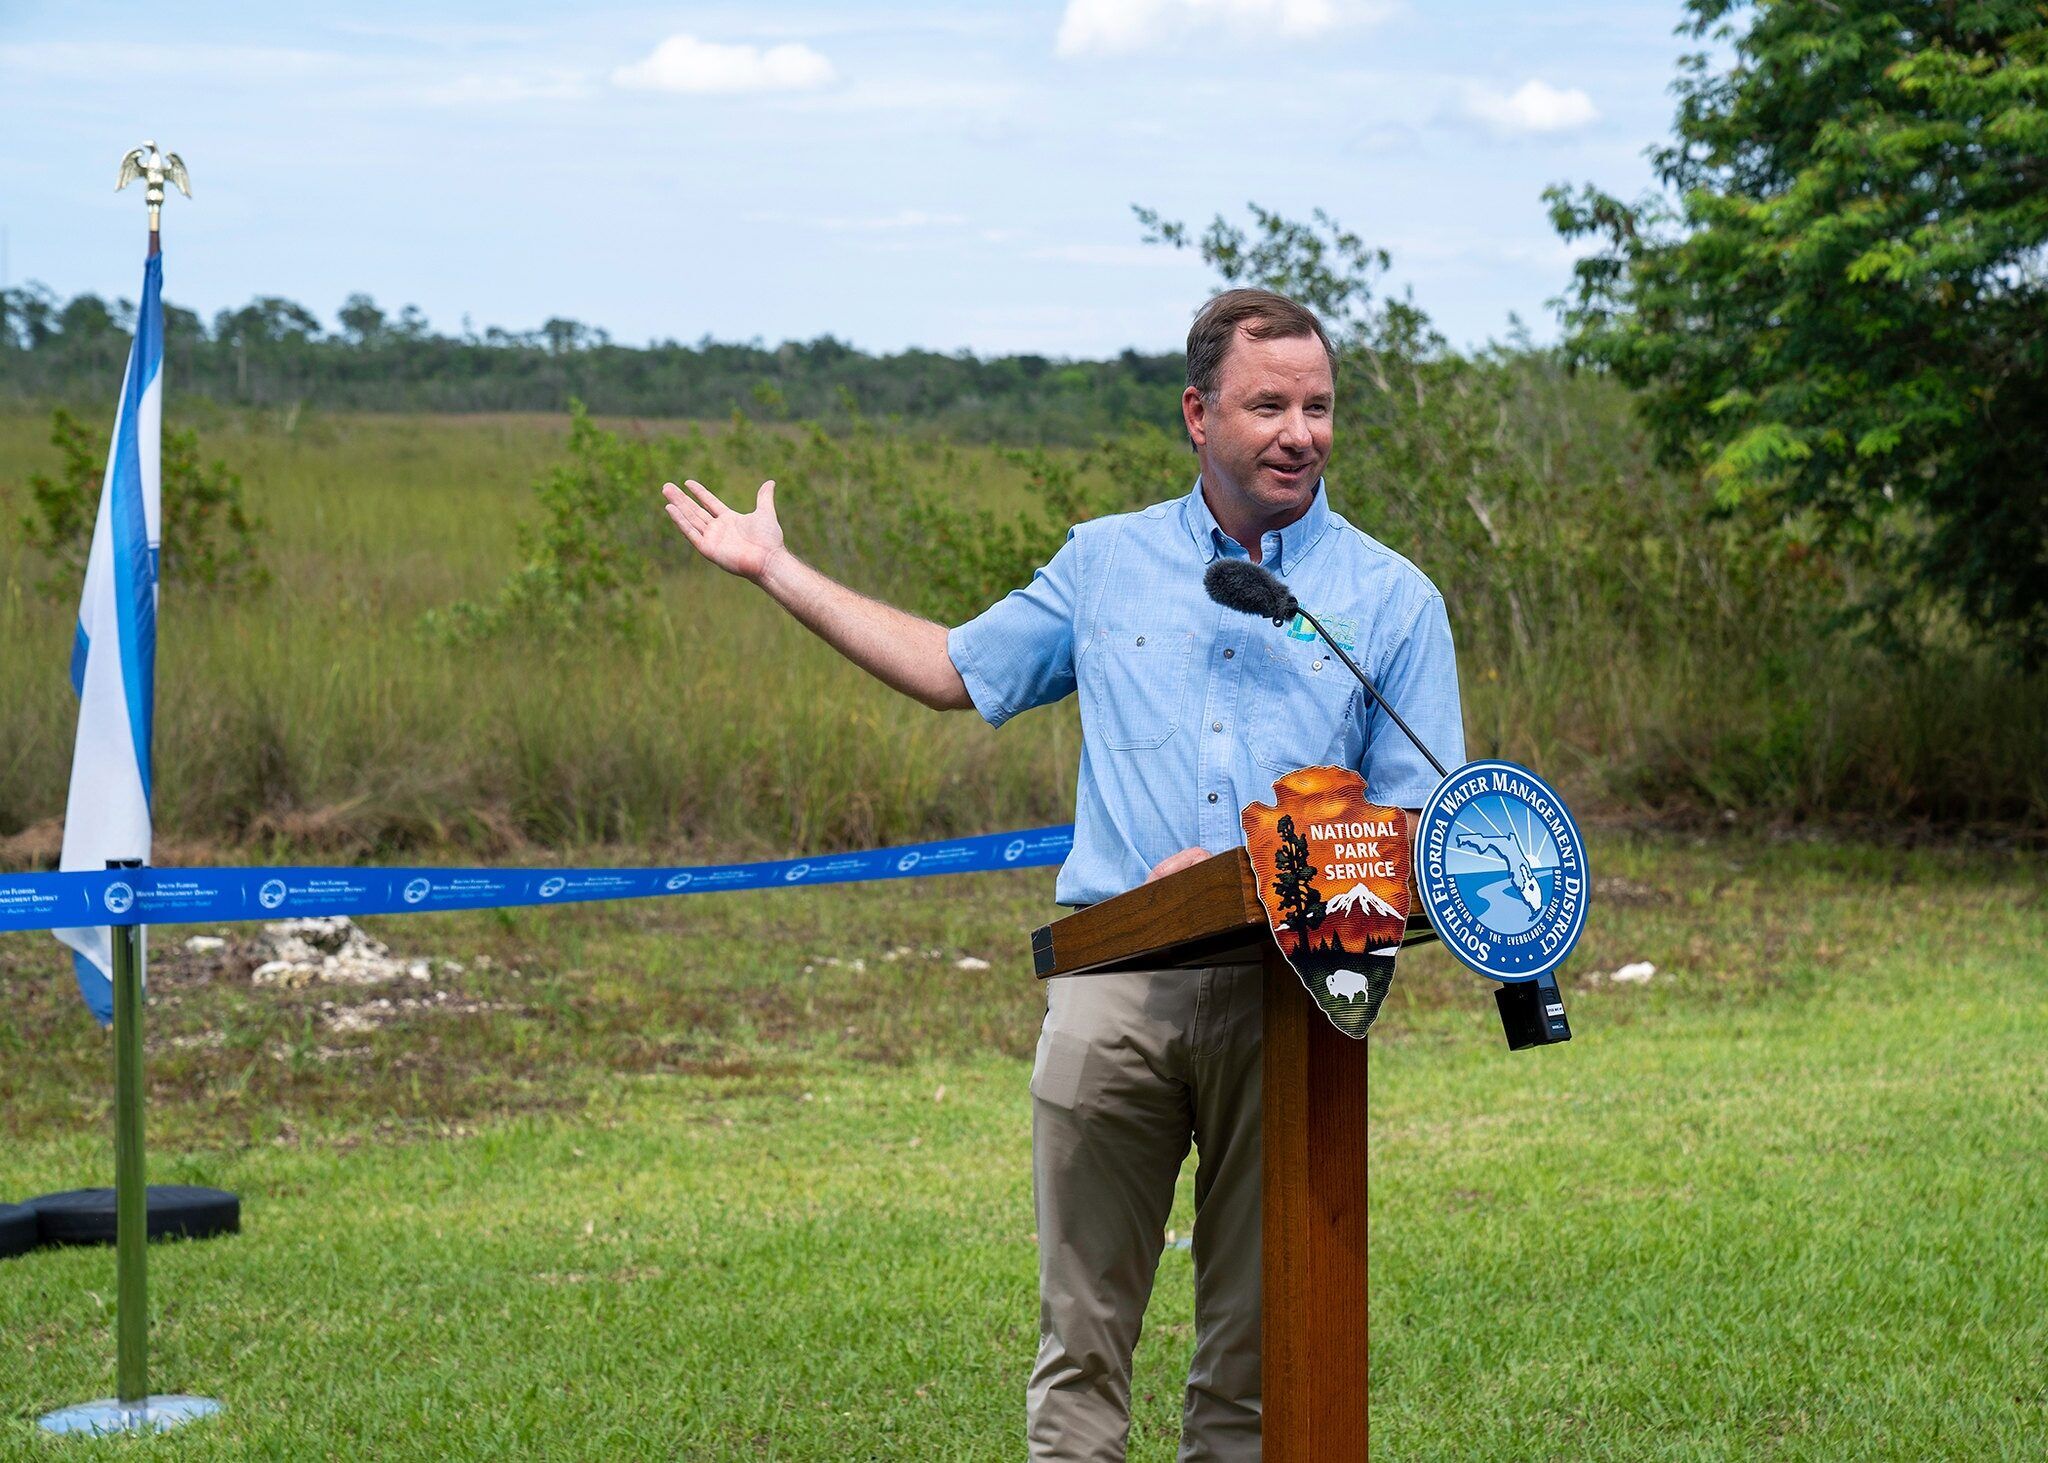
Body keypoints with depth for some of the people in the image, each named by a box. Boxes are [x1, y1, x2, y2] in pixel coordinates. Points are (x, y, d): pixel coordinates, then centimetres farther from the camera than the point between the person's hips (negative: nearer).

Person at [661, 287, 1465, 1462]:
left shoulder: (1395, 600, 7)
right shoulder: (1106, 562, 14)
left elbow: (1422, 823, 4)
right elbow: (957, 668, 24)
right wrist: (778, 571, 24)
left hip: (1288, 988, -1)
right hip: (1114, 972, 1)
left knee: (1261, 1338, 4)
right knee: (1082, 1329, -1)